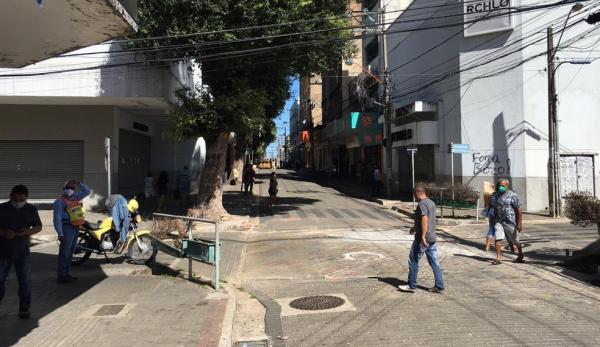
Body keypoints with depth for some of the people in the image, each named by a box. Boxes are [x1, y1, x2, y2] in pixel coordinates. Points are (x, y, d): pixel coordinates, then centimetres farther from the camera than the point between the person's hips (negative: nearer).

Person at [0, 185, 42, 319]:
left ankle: (24, 308, 13)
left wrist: (29, 231, -15)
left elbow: (38, 226, 6)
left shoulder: (31, 209, -1)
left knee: (25, 280, 1)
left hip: (22, 252, 1)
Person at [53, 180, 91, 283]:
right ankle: (61, 276, -2)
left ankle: (67, 274, 22)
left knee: (70, 252, 14)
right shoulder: (60, 201, -7)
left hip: (76, 228, 8)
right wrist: (60, 234, -19)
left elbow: (87, 191, 25)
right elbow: (57, 218, -13)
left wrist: (79, 184, 7)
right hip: (67, 228, -8)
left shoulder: (76, 197, 15)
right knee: (64, 253, -6)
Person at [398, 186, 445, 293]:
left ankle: (411, 286, 9)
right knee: (434, 262, 10)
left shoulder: (422, 204, -15)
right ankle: (439, 286, 11)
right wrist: (415, 227, 34)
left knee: (413, 261, 2)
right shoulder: (431, 203, 14)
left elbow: (425, 220, -25)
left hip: (423, 238, -9)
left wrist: (423, 237, -26)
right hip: (432, 238, 9)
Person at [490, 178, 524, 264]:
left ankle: (520, 256, 32)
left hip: (510, 221, -4)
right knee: (498, 239, -6)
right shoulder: (495, 196, 6)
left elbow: (519, 210, -11)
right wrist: (494, 221, 14)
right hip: (499, 221, 4)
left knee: (515, 240, 11)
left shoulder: (512, 195, -11)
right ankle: (499, 258, -1)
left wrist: (519, 223, -14)